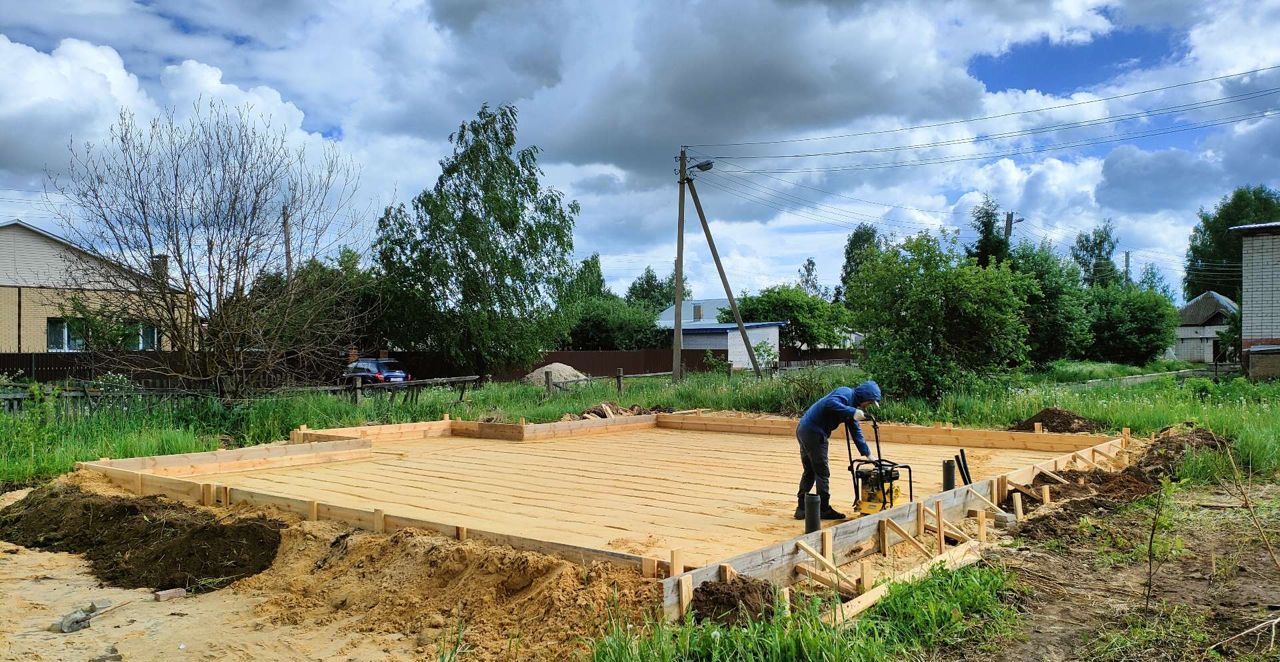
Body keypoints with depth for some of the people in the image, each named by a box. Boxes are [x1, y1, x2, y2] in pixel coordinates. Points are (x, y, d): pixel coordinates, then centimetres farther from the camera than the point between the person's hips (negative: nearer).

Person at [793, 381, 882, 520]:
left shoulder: (852, 405, 19)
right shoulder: (846, 393, -10)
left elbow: (856, 431, 22)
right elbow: (830, 403, -30)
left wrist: (867, 453, 19)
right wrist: (852, 411, -27)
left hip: (804, 430, 10)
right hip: (813, 432, -10)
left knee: (809, 471, 17)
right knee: (822, 472, 1)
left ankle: (801, 509, 21)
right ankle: (824, 510, 10)